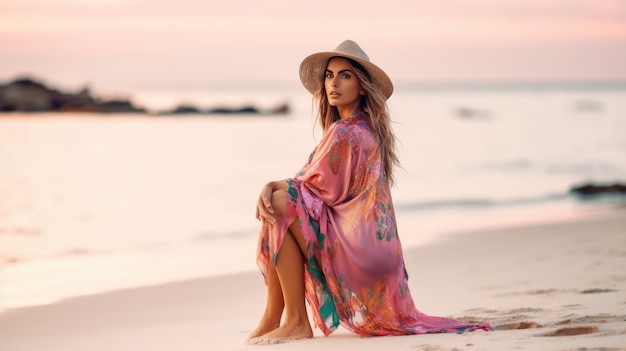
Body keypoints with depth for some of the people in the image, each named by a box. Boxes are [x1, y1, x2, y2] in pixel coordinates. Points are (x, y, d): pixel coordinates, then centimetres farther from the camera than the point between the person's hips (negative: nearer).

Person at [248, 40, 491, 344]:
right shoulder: (368, 130, 14)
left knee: (279, 206, -18)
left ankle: (295, 322, -15)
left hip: (356, 248, -10)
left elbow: (315, 188, -12)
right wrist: (273, 187, -5)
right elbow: (309, 181, 12)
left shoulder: (344, 133, -16)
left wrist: (272, 187, 4)